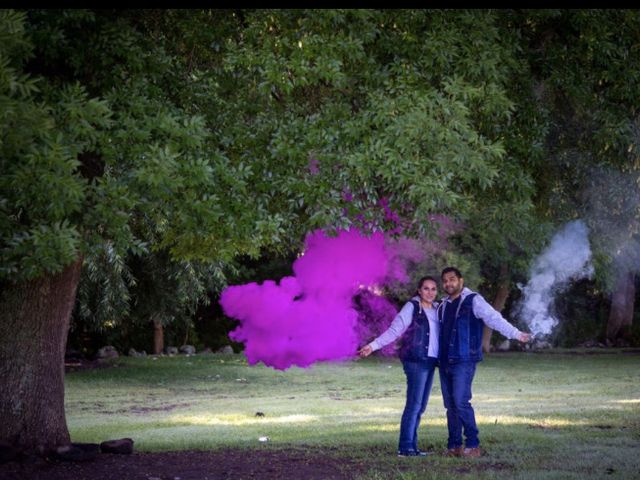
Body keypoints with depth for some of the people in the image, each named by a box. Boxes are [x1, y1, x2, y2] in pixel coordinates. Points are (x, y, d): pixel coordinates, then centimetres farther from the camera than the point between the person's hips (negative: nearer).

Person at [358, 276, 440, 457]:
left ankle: (411, 446, 9)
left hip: (430, 361, 7)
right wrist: (373, 346, -16)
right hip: (416, 360, -7)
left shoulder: (436, 309, 14)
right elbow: (394, 330, -8)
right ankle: (405, 447, -10)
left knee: (420, 406, 6)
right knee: (414, 404, -11)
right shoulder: (412, 307, -3)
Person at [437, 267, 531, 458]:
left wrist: (516, 334, -26)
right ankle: (454, 446, 13)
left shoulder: (473, 301, -4)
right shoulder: (443, 306, 16)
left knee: (461, 402, -15)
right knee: (450, 405, 7)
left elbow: (494, 318, -15)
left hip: (464, 361, -7)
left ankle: (473, 445, -9)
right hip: (444, 362, 7)